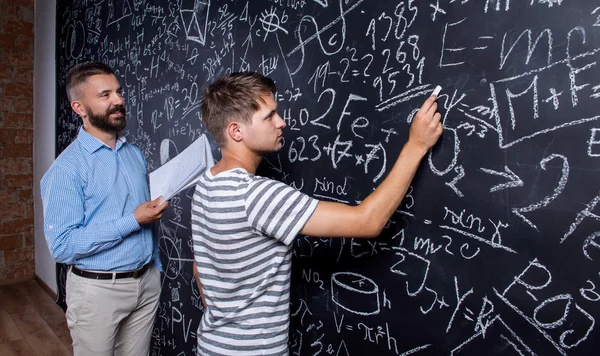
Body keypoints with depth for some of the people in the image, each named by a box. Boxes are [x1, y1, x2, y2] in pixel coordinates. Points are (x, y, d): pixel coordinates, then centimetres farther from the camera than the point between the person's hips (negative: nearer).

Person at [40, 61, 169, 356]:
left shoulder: (135, 155, 5)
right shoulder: (67, 168, -15)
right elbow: (62, 246, -19)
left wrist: (156, 267, 12)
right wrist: (132, 221, -21)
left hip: (147, 282, 5)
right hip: (98, 289, -5)